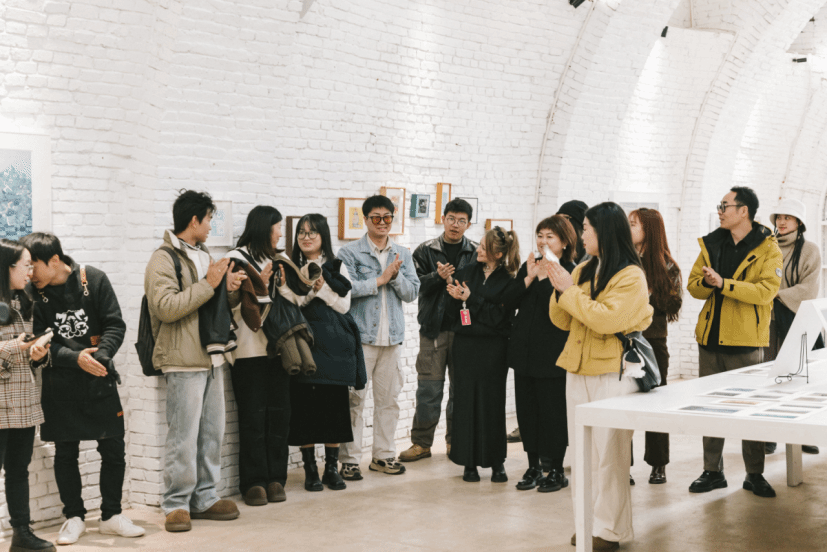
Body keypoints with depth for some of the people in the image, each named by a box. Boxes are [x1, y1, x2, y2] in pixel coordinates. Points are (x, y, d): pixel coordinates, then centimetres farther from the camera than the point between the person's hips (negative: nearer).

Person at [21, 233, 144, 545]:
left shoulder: (94, 280, -6)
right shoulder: (33, 293, -7)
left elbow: (115, 325, -5)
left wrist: (100, 354, -21)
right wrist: (76, 358, -23)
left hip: (99, 379, 1)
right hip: (60, 383, 0)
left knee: (113, 449, 5)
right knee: (66, 453, 8)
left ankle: (111, 516, 20)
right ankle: (74, 517, 22)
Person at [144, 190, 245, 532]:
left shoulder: (204, 255, 20)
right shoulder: (164, 259, -7)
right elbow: (166, 307, -21)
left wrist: (230, 290, 4)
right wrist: (208, 284, -18)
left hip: (212, 358, 9)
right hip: (184, 362, -8)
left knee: (212, 433, 10)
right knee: (184, 436, -7)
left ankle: (204, 498, 19)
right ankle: (176, 504, 0)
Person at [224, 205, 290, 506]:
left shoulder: (275, 259, 20)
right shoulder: (236, 259, -1)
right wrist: (258, 285, -17)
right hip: (249, 349, -6)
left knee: (279, 412, 4)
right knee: (253, 416, -3)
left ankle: (275, 478, 12)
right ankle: (254, 482, 4)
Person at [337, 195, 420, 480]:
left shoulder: (403, 255, 13)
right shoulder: (350, 253, -1)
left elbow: (412, 292, 7)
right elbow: (345, 288, -14)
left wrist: (396, 276, -10)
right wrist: (380, 279, -11)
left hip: (391, 337, 5)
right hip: (360, 336, -4)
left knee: (389, 398, 10)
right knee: (355, 398, -4)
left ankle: (384, 455, 21)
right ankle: (350, 459, 2)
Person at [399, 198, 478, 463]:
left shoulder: (477, 253, 7)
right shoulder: (425, 251, 5)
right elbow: (415, 284, -4)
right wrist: (438, 277, -19)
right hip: (433, 327, -1)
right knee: (429, 387, 1)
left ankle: (456, 441, 18)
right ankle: (422, 442, 10)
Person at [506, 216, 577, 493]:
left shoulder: (571, 272, -8)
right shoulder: (529, 266, 12)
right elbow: (510, 300, 3)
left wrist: (544, 276, -20)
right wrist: (529, 277, -9)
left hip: (552, 354, -6)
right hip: (525, 350, 6)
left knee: (553, 411, 0)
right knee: (526, 408, 10)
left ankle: (557, 470, 12)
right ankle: (533, 467, 21)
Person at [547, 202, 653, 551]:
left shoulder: (631, 276, -8)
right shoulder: (583, 271, 13)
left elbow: (608, 319, -20)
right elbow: (562, 321, 13)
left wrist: (570, 291, -15)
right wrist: (560, 290, -3)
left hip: (612, 374, -7)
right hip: (578, 370, 7)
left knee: (608, 453, -5)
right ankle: (588, 520, 18)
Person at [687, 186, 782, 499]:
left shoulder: (767, 249, -5)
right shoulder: (711, 244, 10)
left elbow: (766, 290, -18)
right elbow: (693, 285, 8)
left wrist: (724, 284, -24)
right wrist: (707, 281, -15)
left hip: (746, 340, -5)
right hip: (711, 337, 5)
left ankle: (754, 475, 14)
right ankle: (713, 472, 19)